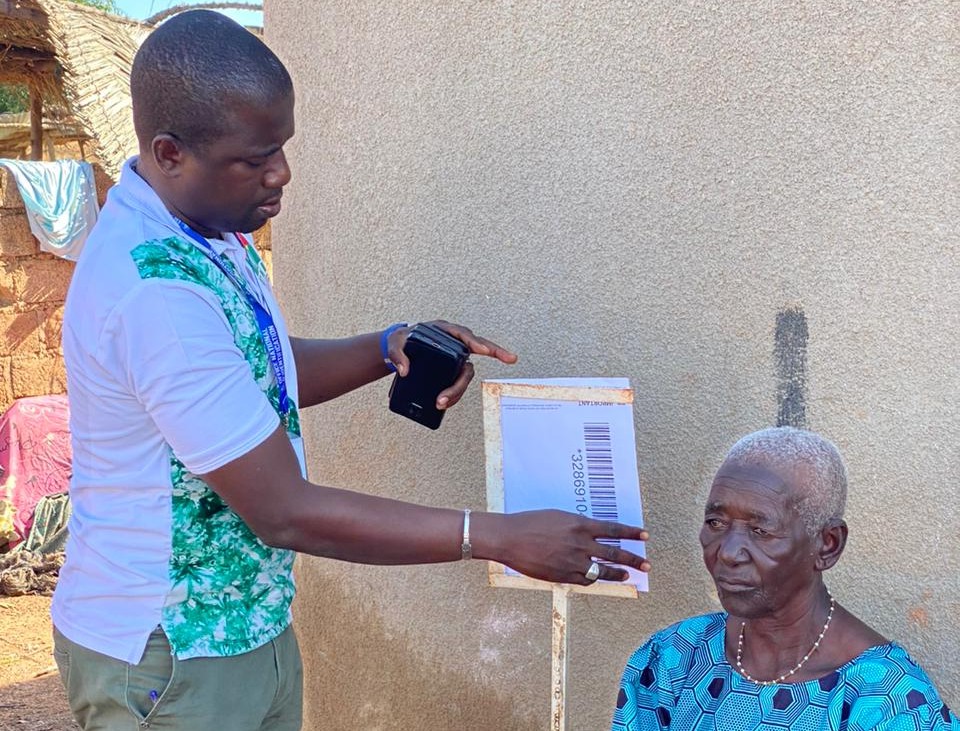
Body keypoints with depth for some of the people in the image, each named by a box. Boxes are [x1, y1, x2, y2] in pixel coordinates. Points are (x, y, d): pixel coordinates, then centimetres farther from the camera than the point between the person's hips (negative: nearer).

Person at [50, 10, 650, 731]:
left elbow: (267, 375, 16)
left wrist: (388, 349, -3)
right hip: (166, 661, -8)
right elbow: (285, 512, -27)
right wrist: (499, 537, -24)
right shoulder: (156, 292, -29)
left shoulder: (210, 231, 1)